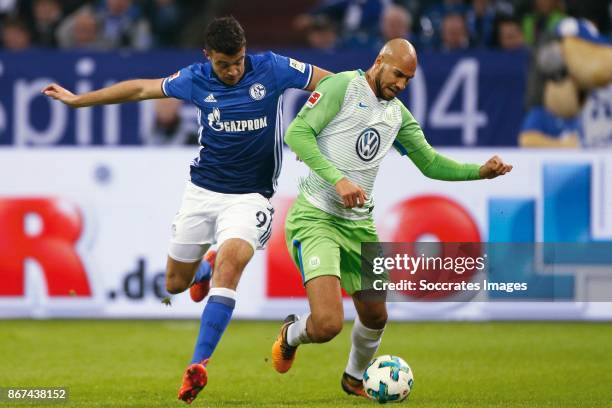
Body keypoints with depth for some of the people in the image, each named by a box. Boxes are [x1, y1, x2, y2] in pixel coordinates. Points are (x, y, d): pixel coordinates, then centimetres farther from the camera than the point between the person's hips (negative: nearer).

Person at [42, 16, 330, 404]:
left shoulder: (272, 69, -13)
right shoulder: (196, 80, -5)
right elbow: (141, 88, 8)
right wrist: (77, 100, 15)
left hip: (250, 196, -3)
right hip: (202, 192, 3)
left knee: (230, 261, -28)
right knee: (176, 283, 9)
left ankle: (199, 365, -29)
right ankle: (206, 270, 49)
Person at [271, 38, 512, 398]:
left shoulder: (398, 113, 14)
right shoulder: (342, 87, -8)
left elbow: (430, 163, 21)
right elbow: (297, 132, -15)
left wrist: (481, 172, 7)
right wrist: (337, 179, -23)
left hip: (359, 223, 7)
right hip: (315, 217, -7)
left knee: (375, 316, 16)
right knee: (328, 324, -21)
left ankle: (356, 378, 46)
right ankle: (291, 335, 15)